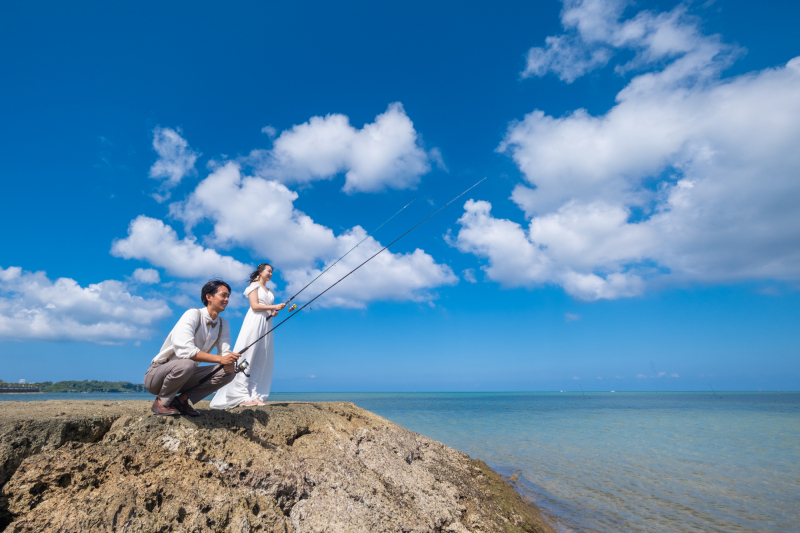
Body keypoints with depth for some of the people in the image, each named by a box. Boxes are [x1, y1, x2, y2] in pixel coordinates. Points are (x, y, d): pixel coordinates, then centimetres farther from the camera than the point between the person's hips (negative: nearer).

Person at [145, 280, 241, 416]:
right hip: (159, 373, -6)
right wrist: (220, 359, -35)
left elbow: (225, 353, -5)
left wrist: (230, 362, -29)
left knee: (228, 373, -11)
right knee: (186, 364, -37)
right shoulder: (193, 315, -21)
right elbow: (184, 350, -34)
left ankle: (182, 399, -1)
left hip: (186, 375, 6)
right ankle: (161, 401, -9)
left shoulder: (224, 325, 1)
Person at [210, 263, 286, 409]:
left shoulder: (269, 291, 24)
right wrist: (274, 307, -9)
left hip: (266, 323, 8)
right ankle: (241, 396, -12)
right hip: (254, 321, -7)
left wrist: (273, 313, 1)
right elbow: (255, 306, -9)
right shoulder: (254, 285, 3)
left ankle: (255, 395, -3)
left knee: (261, 361, -1)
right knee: (247, 357, -11)